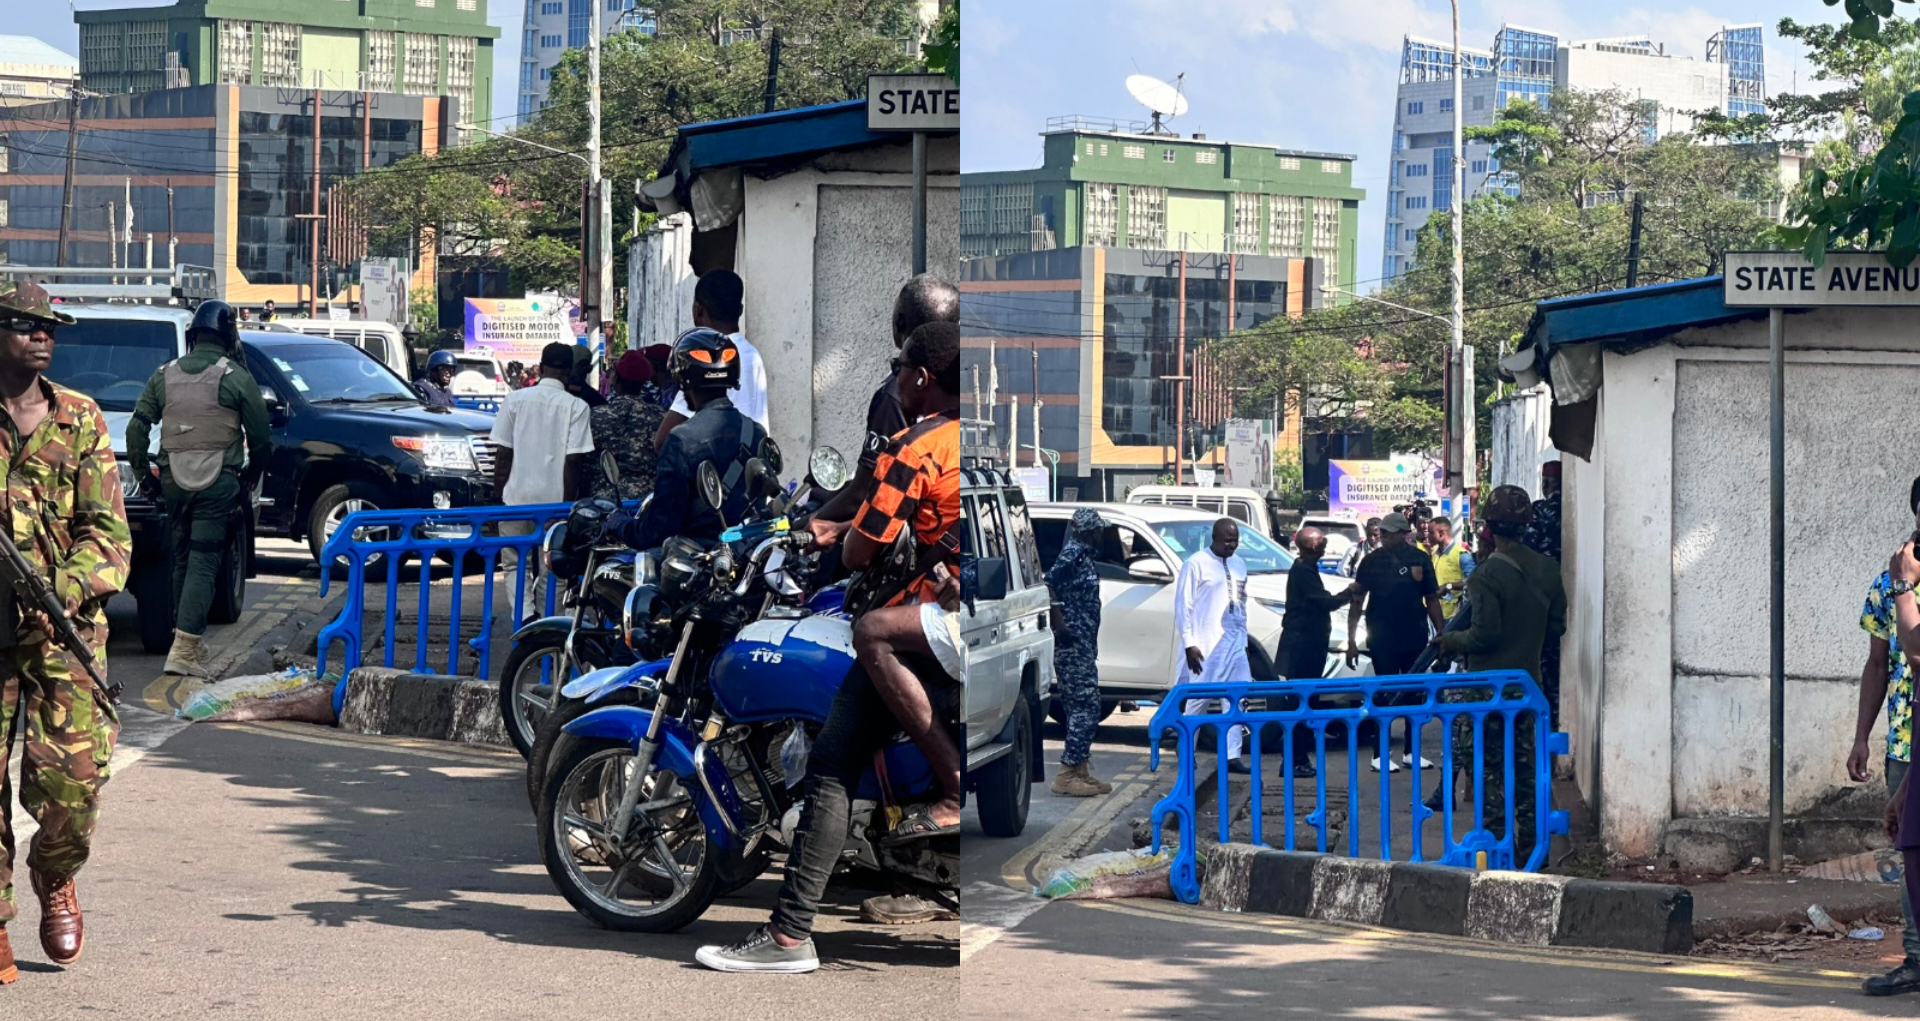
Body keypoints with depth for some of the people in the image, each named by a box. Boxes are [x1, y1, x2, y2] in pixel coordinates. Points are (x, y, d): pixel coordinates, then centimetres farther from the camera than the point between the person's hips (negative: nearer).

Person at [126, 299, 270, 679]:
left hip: (174, 482, 4)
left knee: (182, 561, 17)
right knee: (203, 563, -6)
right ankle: (184, 649, -16)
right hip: (217, 485, -4)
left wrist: (143, 476, 16)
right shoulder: (237, 378, -3)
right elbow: (261, 439, 0)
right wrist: (249, 480, 16)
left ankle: (184, 643, 23)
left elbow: (137, 429, 6)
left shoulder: (165, 375, 8)